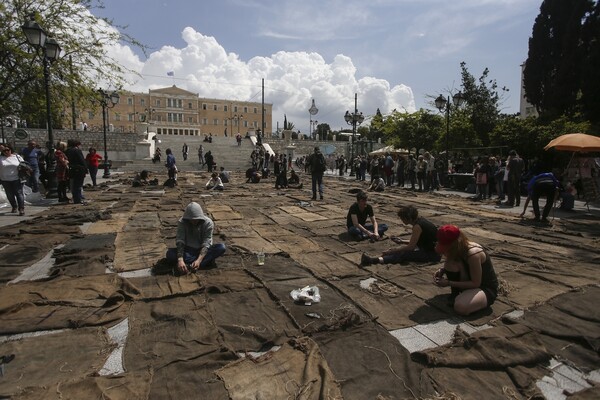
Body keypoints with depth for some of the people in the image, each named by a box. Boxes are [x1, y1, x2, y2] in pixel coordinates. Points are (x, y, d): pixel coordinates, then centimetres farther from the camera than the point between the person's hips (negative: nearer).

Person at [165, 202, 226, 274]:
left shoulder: (208, 223, -18)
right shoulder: (182, 222, -16)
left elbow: (206, 243, -24)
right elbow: (179, 242, -24)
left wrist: (199, 260, -39)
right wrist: (180, 260, -40)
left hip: (202, 250, -1)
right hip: (188, 250, 1)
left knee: (221, 247, -29)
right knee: (169, 253, -29)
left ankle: (191, 266, -32)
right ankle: (207, 260, -30)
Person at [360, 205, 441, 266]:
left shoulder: (417, 226, -22)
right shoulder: (419, 220, 6)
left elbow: (411, 247, -21)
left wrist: (391, 251, -18)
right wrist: (402, 241, 7)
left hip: (434, 254, -10)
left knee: (403, 254, -22)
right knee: (404, 248, 7)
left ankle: (373, 260, -34)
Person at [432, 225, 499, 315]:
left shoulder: (473, 254, -31)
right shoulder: (459, 248, -8)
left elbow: (476, 283, -24)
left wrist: (449, 283, -23)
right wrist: (442, 270, -10)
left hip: (486, 288, -7)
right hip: (470, 282, 7)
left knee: (460, 307, -34)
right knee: (450, 263, -20)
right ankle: (455, 293, -1)